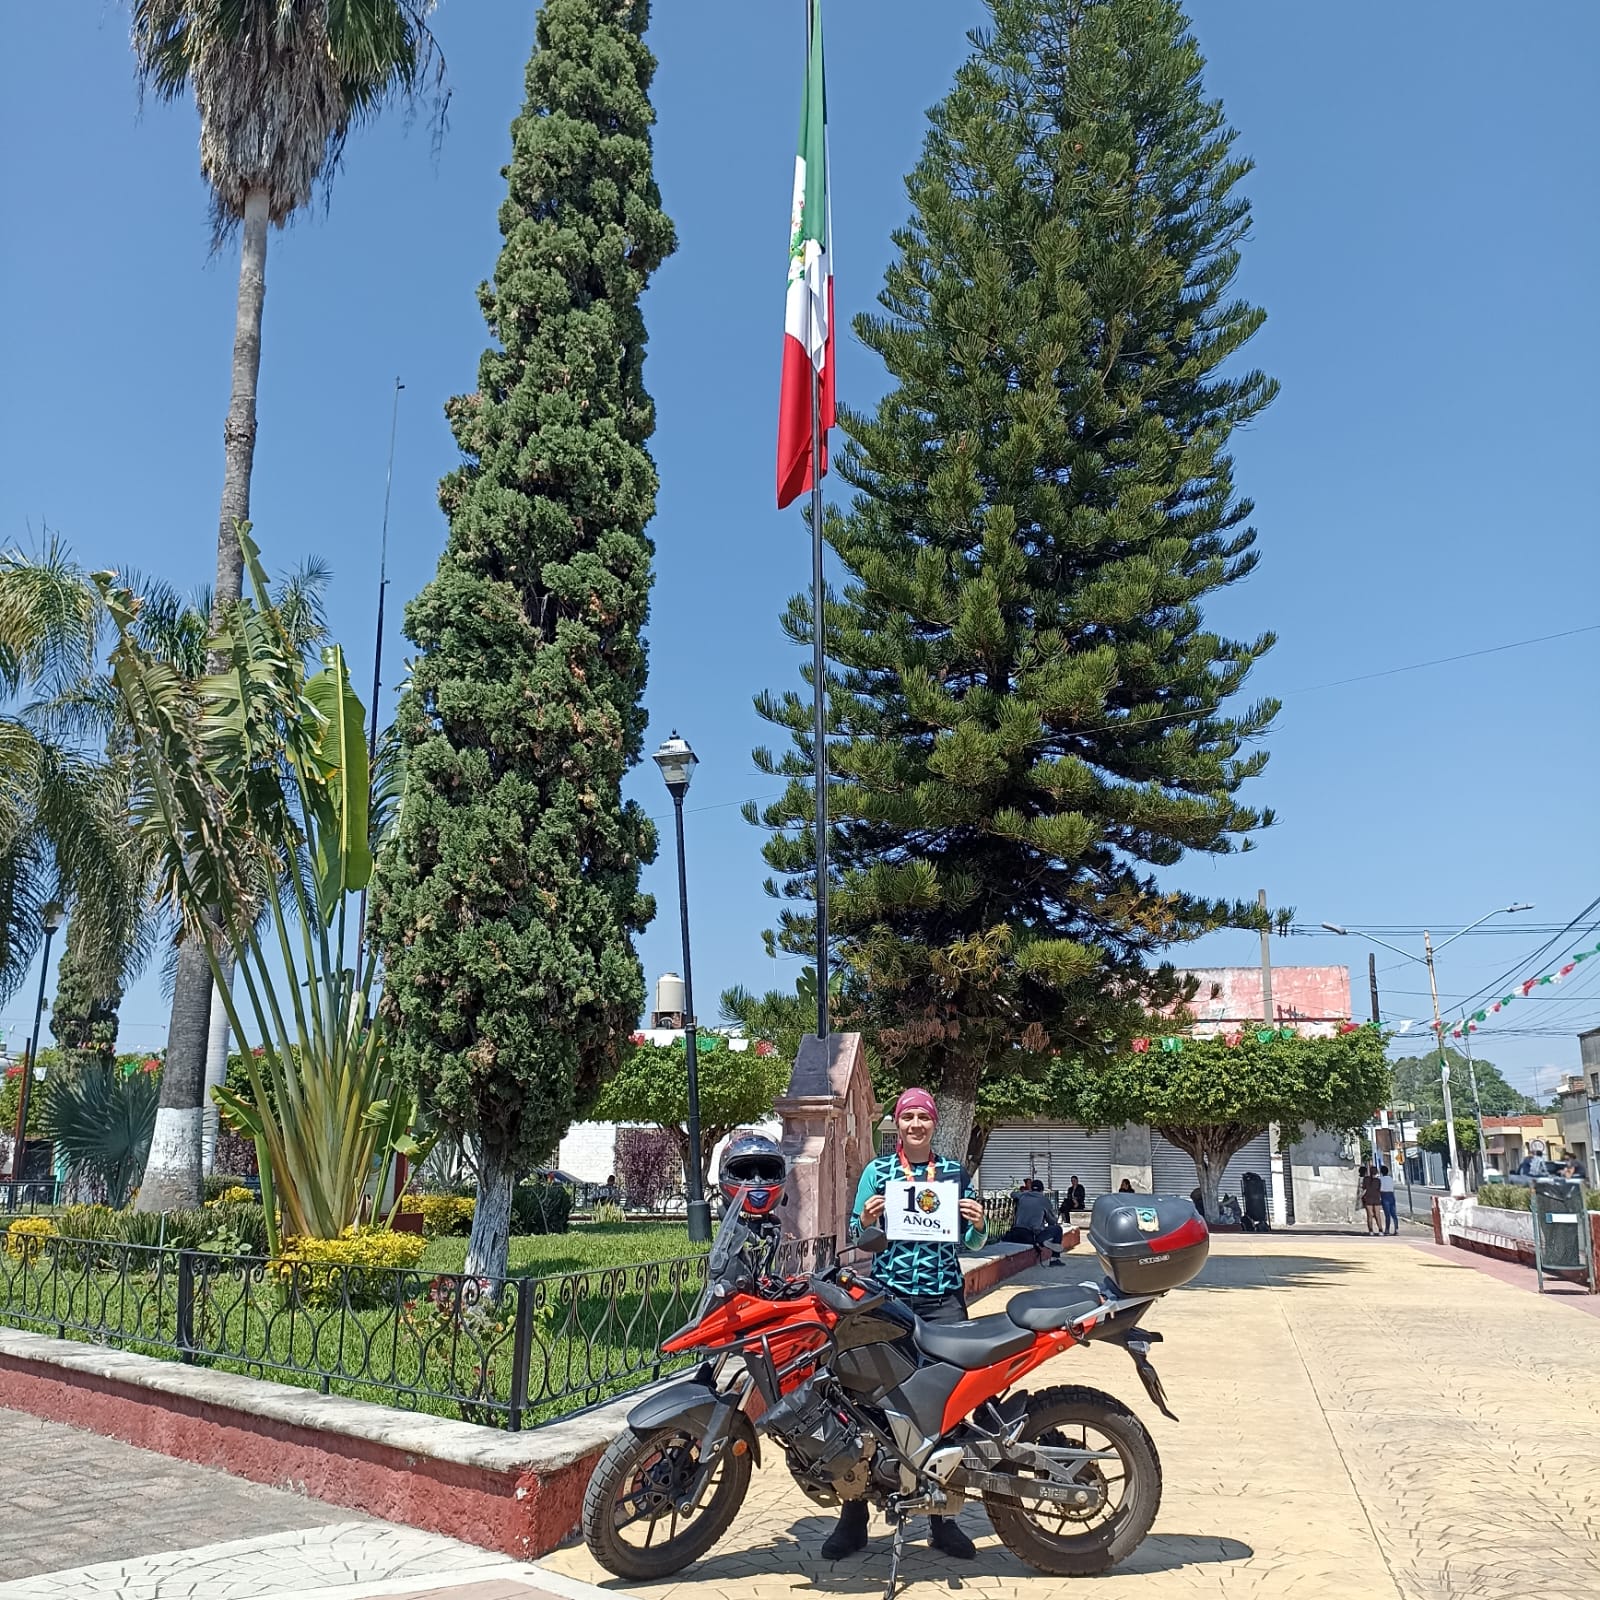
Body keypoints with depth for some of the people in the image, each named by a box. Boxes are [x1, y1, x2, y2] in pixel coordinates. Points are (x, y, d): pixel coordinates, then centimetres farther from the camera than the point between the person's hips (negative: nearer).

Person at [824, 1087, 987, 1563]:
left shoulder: (956, 1172, 9)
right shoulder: (877, 1170, 6)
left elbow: (971, 1243, 13)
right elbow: (857, 1236, 8)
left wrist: (978, 1224, -8)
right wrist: (865, 1220, -13)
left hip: (943, 1299, 1)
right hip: (887, 1296, -1)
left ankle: (943, 1519, 16)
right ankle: (853, 1519, 8)